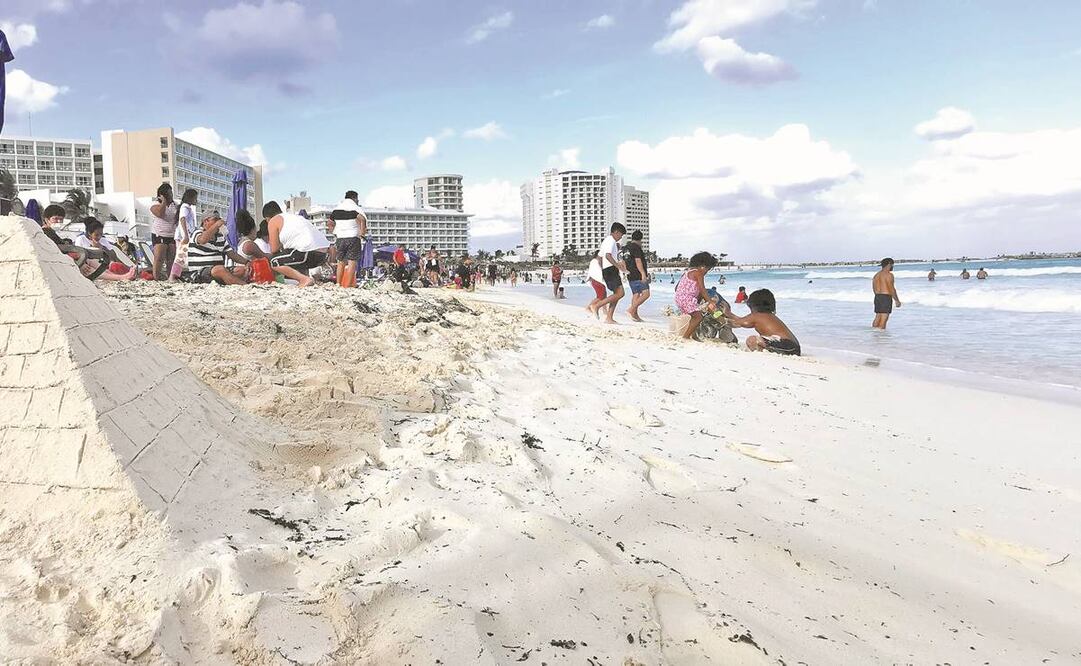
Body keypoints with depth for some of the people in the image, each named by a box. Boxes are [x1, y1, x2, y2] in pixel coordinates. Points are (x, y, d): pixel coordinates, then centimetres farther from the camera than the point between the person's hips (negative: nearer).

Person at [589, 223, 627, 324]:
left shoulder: (606, 241, 24)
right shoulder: (611, 241, -8)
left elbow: (599, 257, 27)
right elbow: (608, 255, -24)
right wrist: (618, 266, -26)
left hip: (606, 270, 11)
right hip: (611, 270, -11)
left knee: (617, 294, 9)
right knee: (620, 293, -15)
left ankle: (609, 318, 6)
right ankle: (596, 306, -14)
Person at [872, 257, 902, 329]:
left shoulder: (876, 275, 14)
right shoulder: (888, 274, -11)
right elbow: (892, 289, -14)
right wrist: (897, 300, -7)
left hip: (877, 297, 8)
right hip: (886, 298, -8)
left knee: (878, 317, 12)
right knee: (884, 319, -6)